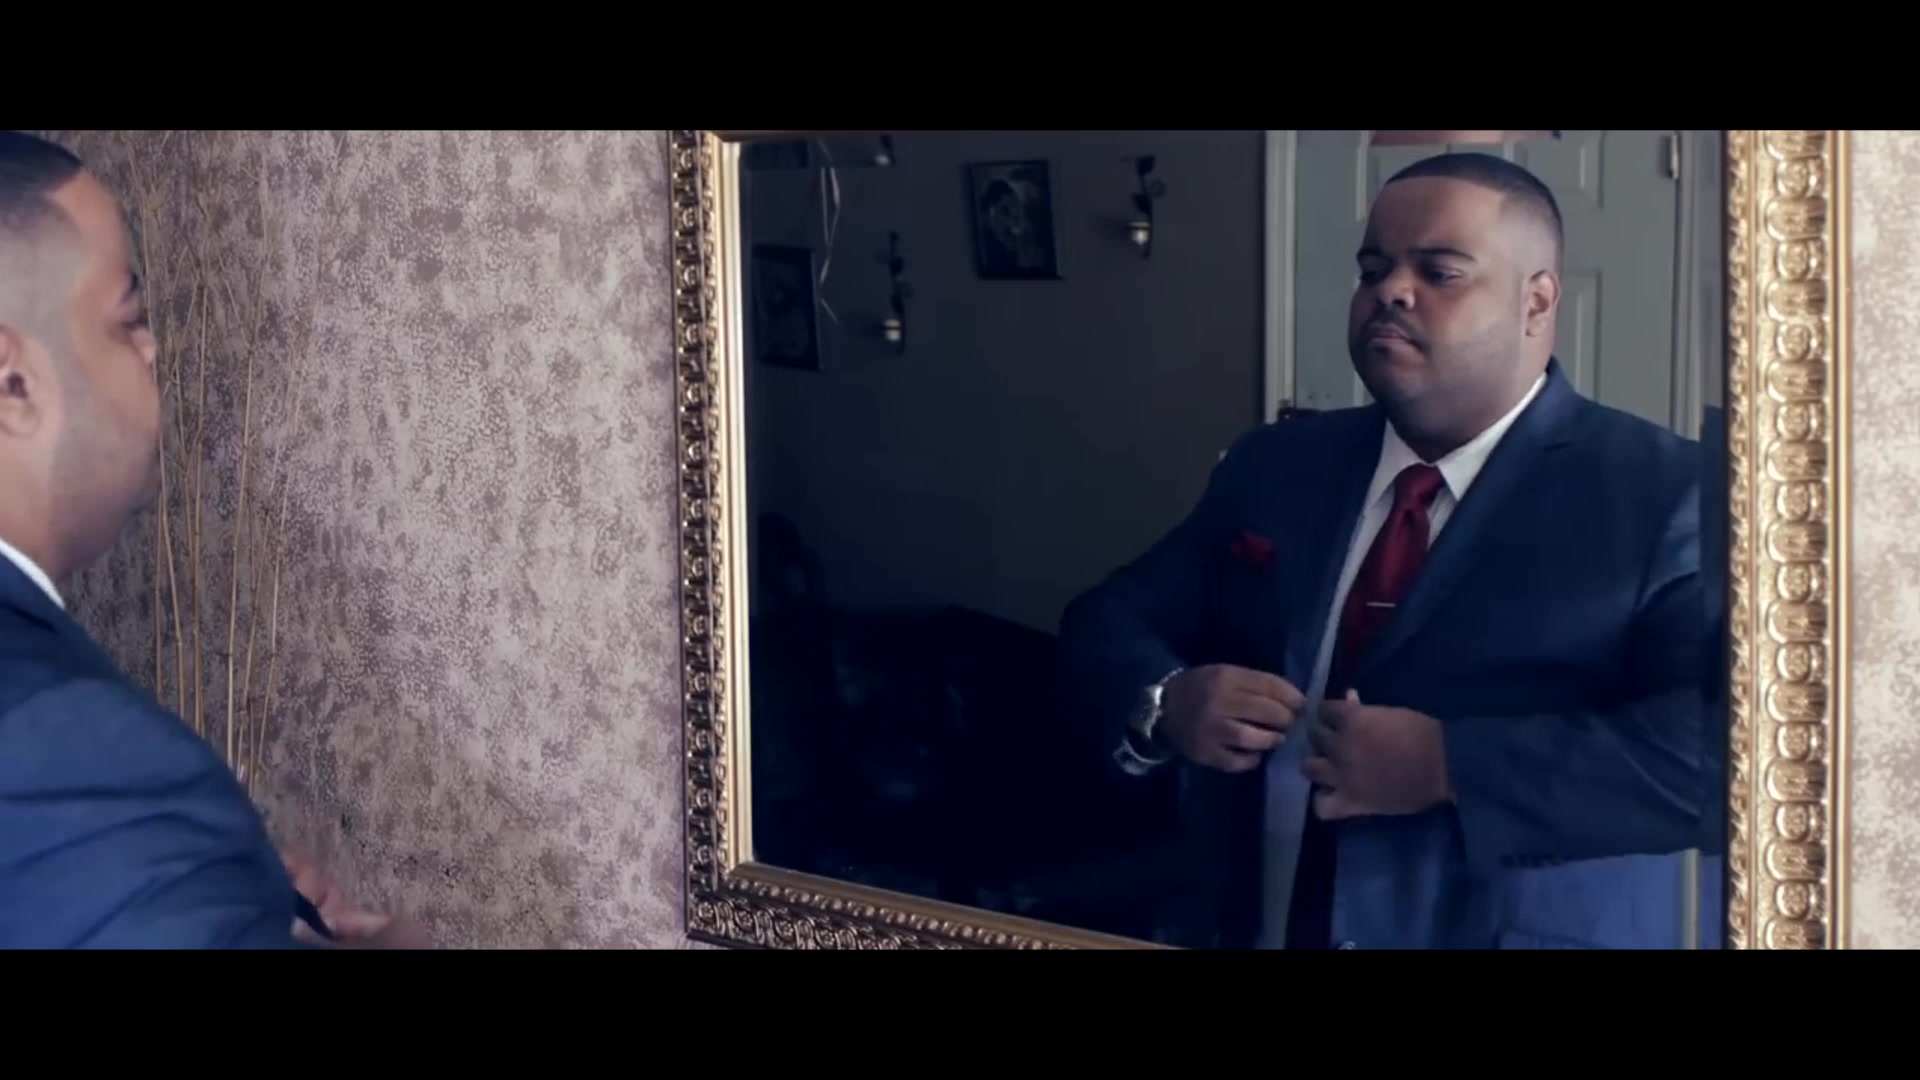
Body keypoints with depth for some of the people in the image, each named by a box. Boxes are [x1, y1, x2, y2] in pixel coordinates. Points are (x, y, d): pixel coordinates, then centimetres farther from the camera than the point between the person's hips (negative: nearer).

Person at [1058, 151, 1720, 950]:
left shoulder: (1660, 494, -8)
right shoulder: (1273, 466, 8)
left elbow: (1723, 742, -20)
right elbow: (1107, 622, 11)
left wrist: (1451, 767, -25)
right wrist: (1163, 703, -10)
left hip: (1515, 930, -5)